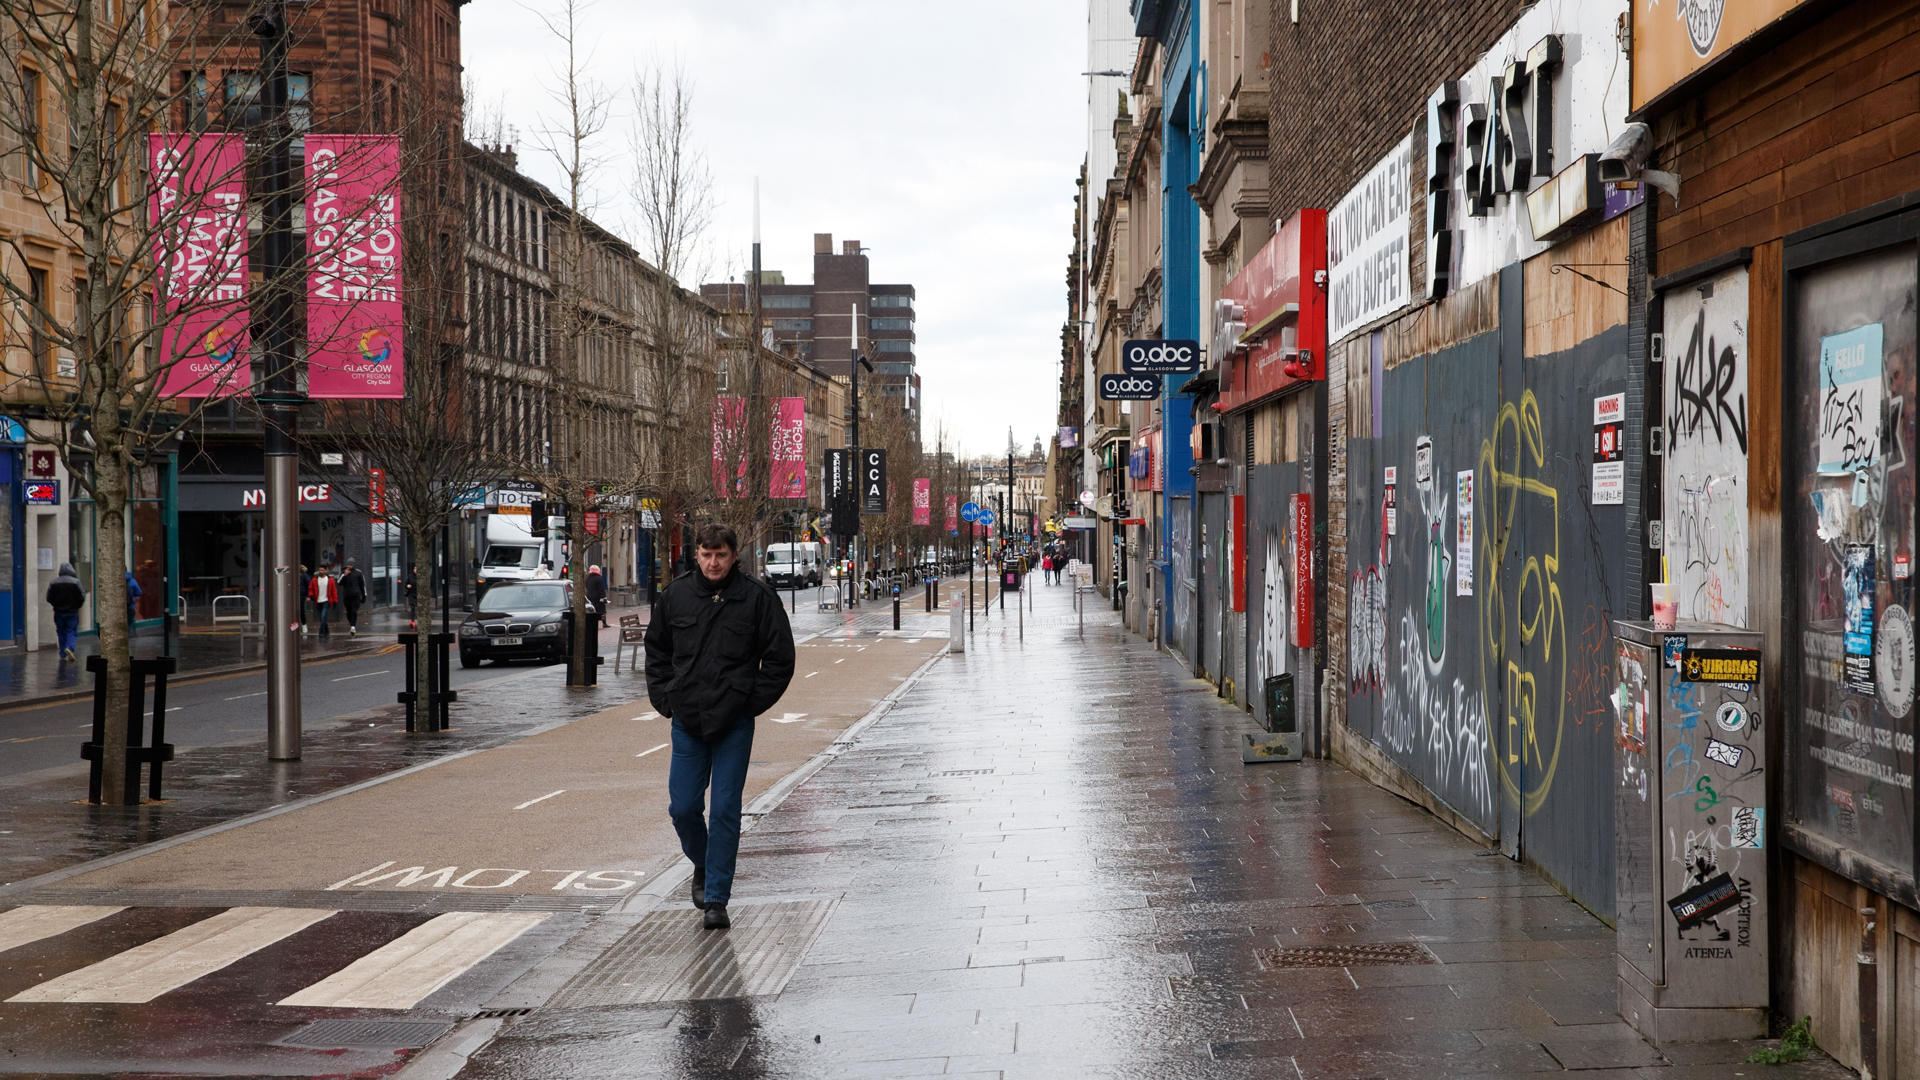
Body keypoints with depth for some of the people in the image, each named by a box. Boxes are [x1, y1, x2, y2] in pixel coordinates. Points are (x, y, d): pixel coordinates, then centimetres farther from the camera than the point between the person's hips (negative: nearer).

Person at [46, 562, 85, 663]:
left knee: (61, 633, 12)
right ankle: (70, 647, -25)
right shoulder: (75, 582, -9)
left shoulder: (54, 583, -1)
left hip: (59, 612, 3)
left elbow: (49, 598, 3)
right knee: (72, 632, 1)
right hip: (72, 613, -3)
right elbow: (82, 597, -6)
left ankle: (63, 654, 14)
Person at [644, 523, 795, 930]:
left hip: (734, 724, -3)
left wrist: (752, 702, -4)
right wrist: (664, 699, 8)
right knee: (682, 808, 4)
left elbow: (780, 658, 1)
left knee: (725, 811, -2)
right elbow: (656, 649, 18)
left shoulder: (757, 597, -4)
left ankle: (716, 898, 6)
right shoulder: (675, 595, 4)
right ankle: (702, 865, 33)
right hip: (686, 722, 3)